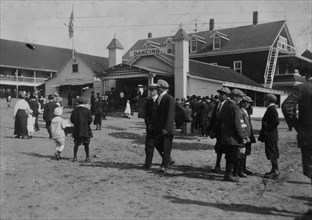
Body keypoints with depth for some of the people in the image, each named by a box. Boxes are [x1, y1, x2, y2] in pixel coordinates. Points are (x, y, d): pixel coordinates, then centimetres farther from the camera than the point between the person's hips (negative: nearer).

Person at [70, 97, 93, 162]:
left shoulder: (74, 110, 0)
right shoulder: (87, 110, -6)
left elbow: (72, 120, 0)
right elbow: (90, 120, -8)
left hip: (77, 130, 2)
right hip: (86, 130, -1)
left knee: (76, 144, 9)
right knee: (86, 144, 7)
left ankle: (75, 157, 8)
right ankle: (87, 157, 9)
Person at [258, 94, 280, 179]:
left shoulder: (271, 109, -15)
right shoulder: (271, 108, 15)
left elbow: (276, 122, -24)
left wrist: (267, 130, -18)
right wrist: (264, 131, 17)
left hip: (270, 136, -10)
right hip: (270, 136, 10)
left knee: (272, 154, -5)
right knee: (272, 154, 14)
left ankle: (275, 171, 0)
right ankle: (275, 170, 20)